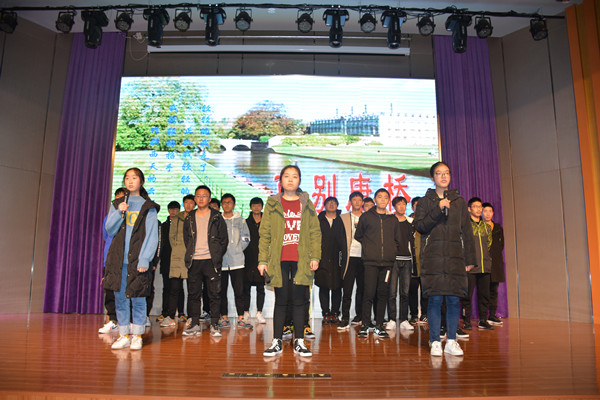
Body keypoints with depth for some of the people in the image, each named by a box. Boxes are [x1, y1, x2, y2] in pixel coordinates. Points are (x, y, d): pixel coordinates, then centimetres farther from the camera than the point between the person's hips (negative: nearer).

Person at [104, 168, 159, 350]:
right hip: (118, 259, 3)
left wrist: (144, 260, -11)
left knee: (138, 298, 1)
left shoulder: (148, 207, 2)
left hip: (137, 260, -3)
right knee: (120, 297, 6)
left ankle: (137, 336, 13)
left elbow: (152, 236, -2)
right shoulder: (117, 204, 14)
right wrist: (119, 212, -7)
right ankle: (124, 335, 17)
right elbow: (109, 230, 9)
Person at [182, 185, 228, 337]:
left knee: (214, 294, -1)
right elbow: (186, 238, 18)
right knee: (193, 293, 6)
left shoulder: (217, 217, 2)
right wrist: (189, 255, 10)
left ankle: (214, 325, 8)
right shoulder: (189, 218, 11)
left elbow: (224, 239, 4)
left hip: (211, 260, -3)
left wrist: (217, 256, 1)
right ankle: (195, 324, 17)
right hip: (194, 261, 3)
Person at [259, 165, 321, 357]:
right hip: (279, 260, 0)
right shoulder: (272, 204, 8)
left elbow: (315, 232, 8)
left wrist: (315, 256, -2)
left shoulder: (307, 204, 11)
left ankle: (299, 342, 17)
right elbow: (265, 234, 5)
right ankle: (277, 342, 16)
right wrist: (262, 260, -1)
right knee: (281, 300, 5)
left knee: (300, 300, 5)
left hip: (301, 260, 1)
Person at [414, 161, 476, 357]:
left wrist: (470, 258, 8)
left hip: (455, 256, 2)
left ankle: (452, 341, 10)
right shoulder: (425, 201, 10)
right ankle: (435, 342, 5)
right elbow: (420, 226, -3)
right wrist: (438, 209, -12)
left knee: (454, 299, -1)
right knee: (435, 298, -4)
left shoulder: (459, 202, 15)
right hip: (433, 256, -2)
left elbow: (467, 232, 14)